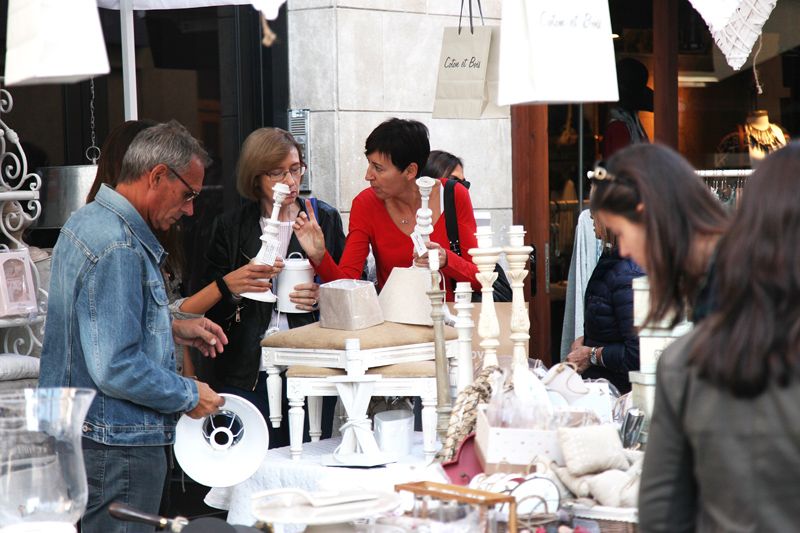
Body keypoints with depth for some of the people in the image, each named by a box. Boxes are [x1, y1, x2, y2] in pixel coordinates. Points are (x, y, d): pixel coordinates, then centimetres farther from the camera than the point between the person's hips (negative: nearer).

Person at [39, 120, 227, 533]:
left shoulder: (86, 221, 11)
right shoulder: (119, 249, -22)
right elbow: (115, 369, -26)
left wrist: (171, 329, 17)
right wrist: (189, 396, -13)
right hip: (116, 446, -11)